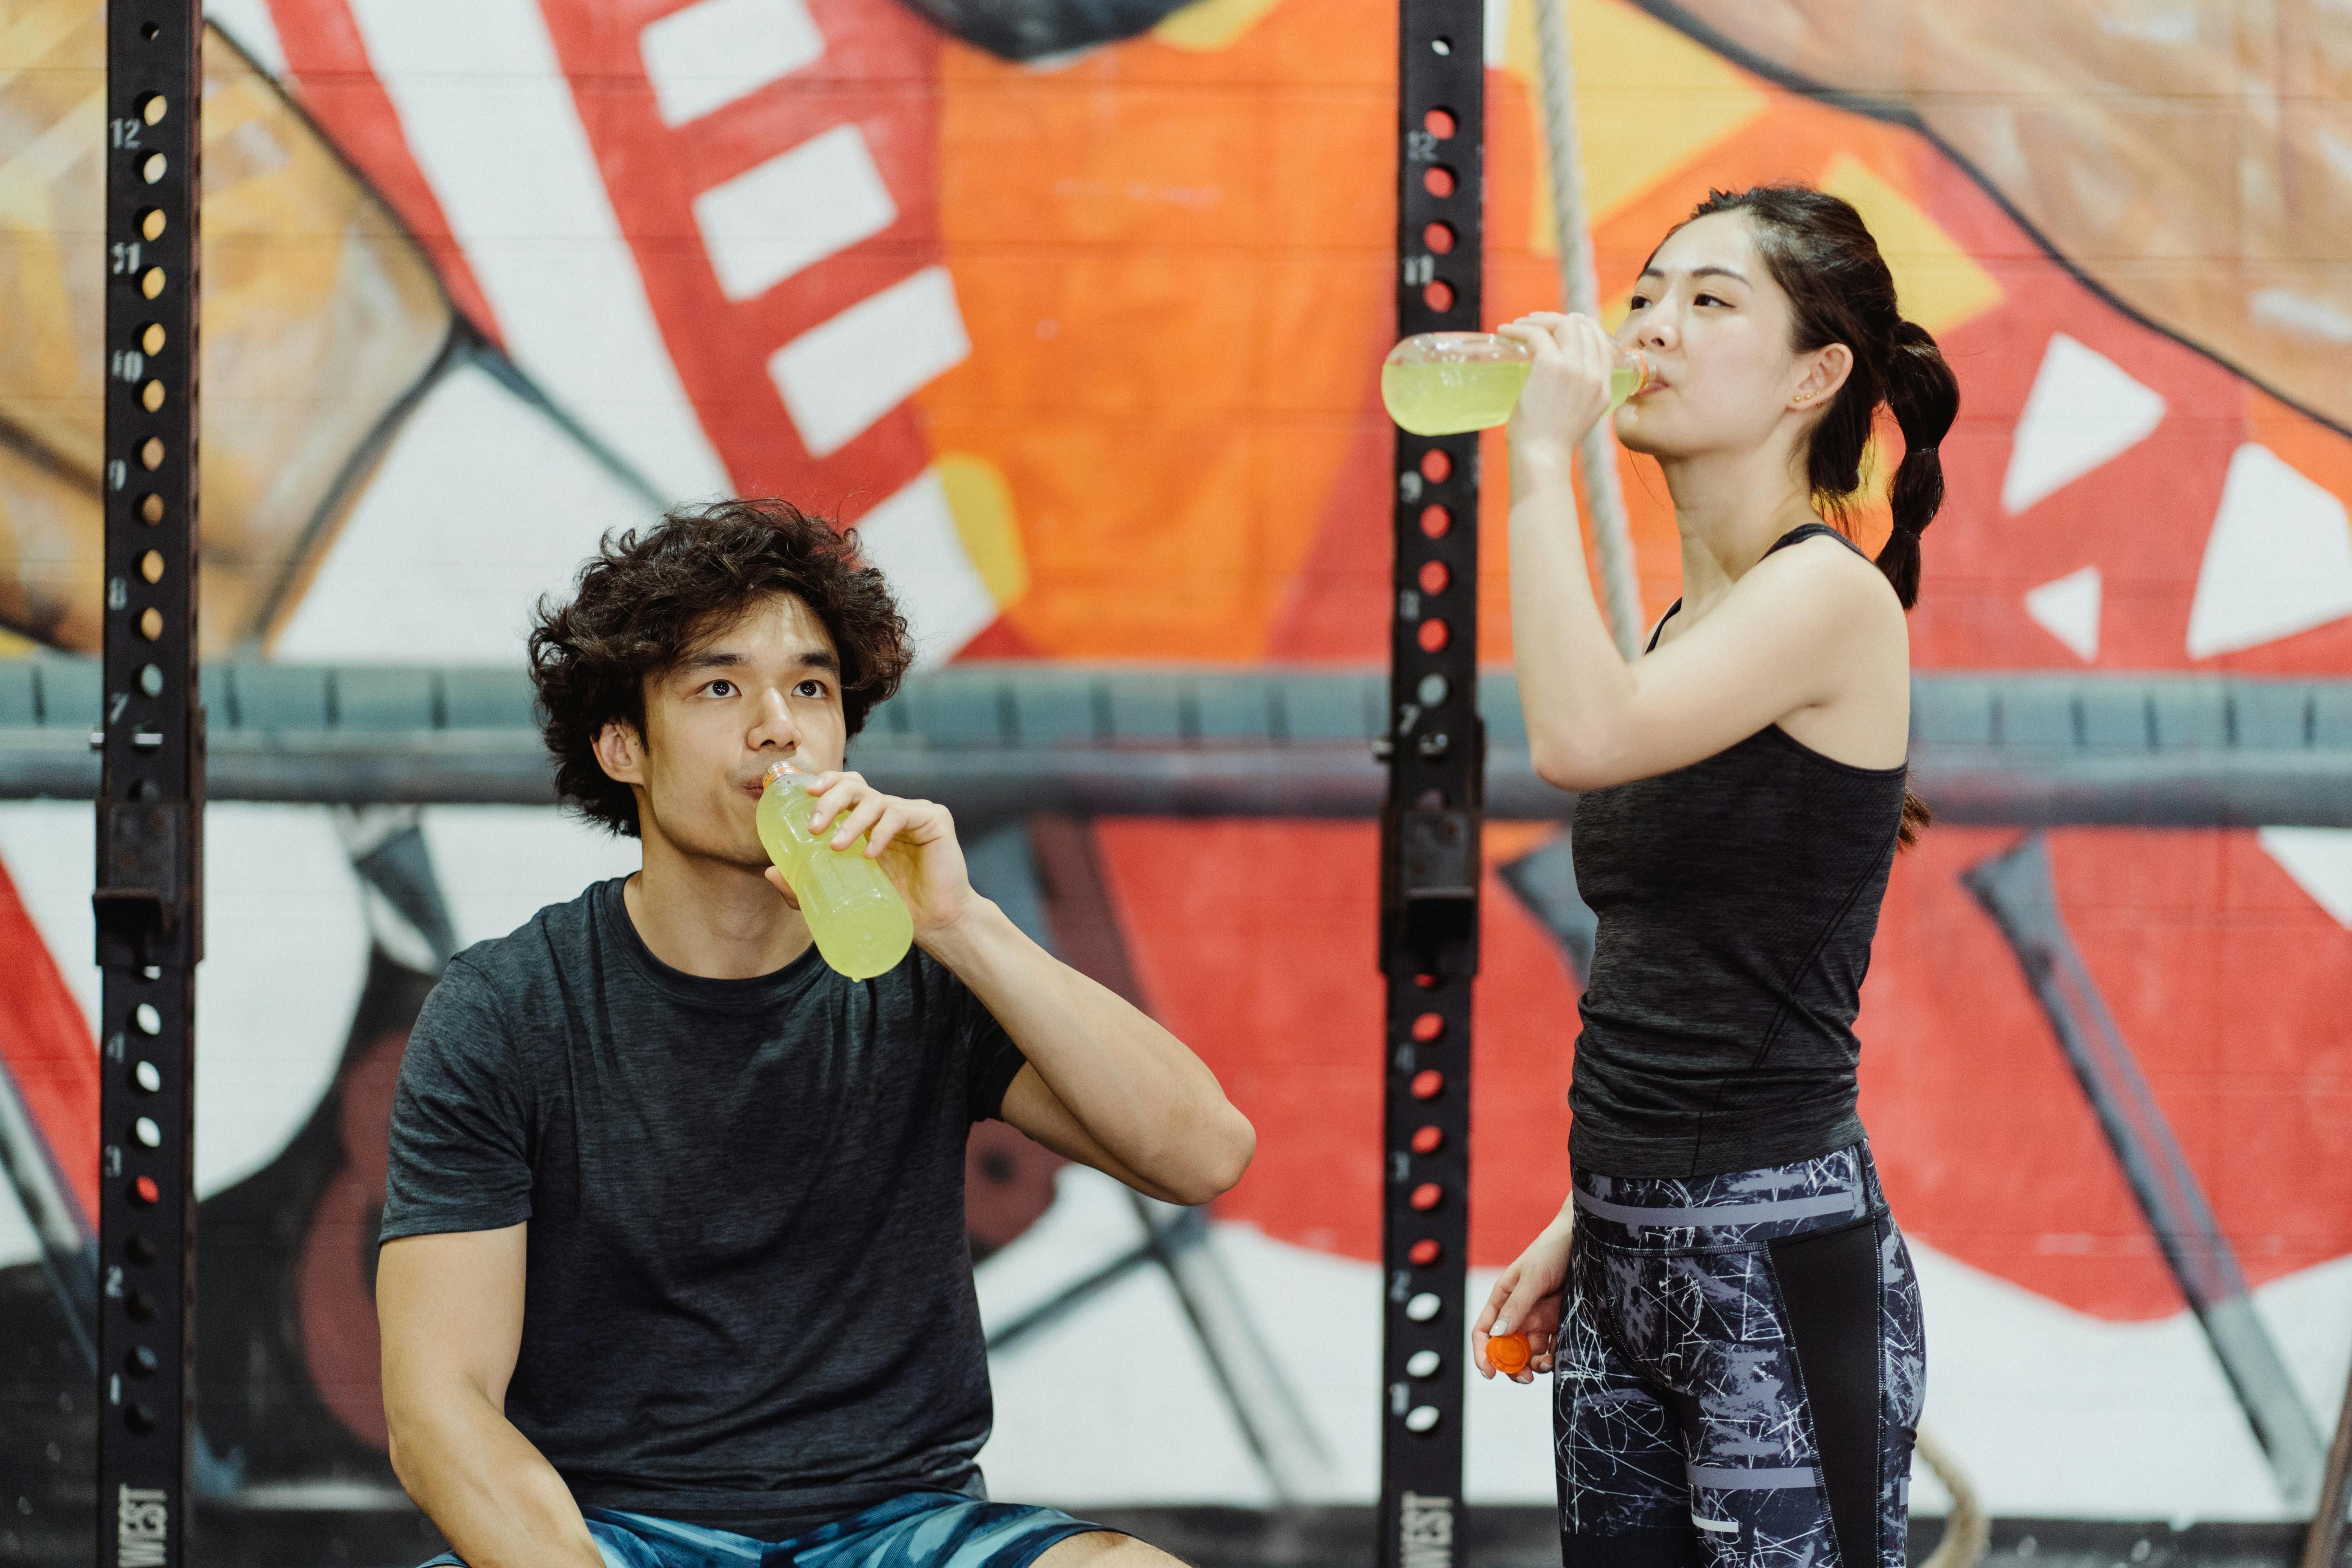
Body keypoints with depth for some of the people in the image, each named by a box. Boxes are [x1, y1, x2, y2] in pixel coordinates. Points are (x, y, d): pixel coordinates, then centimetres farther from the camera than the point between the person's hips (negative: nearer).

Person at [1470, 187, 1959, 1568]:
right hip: (1634, 1253, 9)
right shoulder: (1693, 623, 15)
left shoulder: (1831, 596, -11)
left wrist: (1542, 460, -20)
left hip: (1777, 1250, -9)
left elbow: (1583, 737, -28)